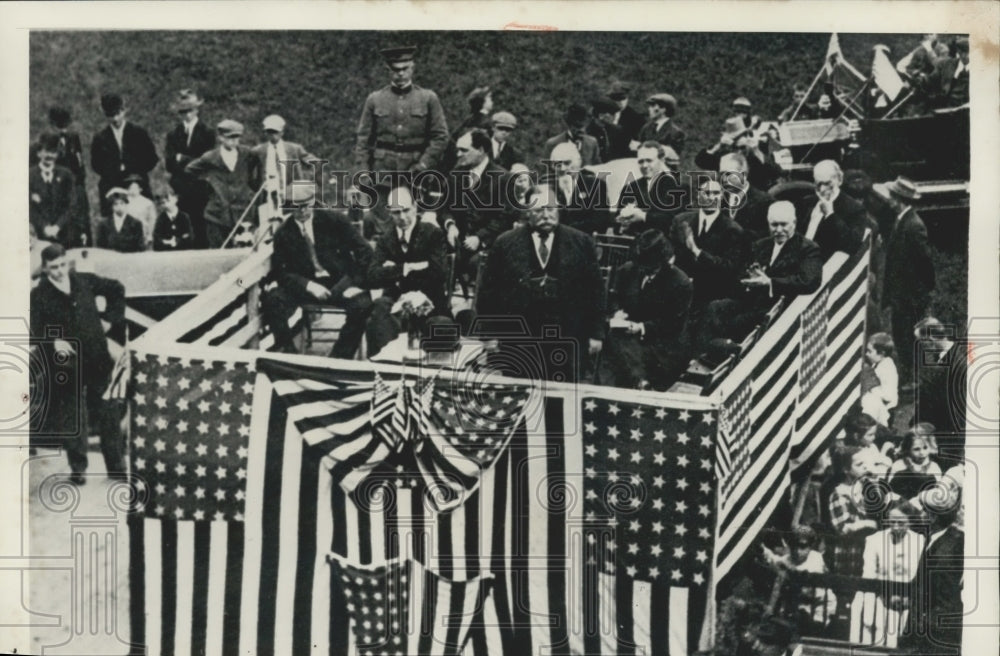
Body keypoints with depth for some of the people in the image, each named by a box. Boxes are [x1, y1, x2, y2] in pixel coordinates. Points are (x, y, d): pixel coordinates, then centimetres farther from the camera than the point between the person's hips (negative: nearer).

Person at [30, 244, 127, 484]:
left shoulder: (85, 281, 2)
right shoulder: (39, 296, -5)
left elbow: (116, 289, 18)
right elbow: (37, 331, -14)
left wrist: (113, 315, 9)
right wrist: (53, 342, -32)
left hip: (98, 360, 2)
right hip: (66, 366, -2)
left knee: (108, 415, 7)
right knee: (72, 420, 6)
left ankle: (116, 465, 17)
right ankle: (77, 468, 19)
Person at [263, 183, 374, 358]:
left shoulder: (334, 220, 0)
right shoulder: (284, 233, 3)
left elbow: (364, 251, 0)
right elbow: (280, 271, -2)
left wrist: (356, 283, -12)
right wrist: (309, 286, -19)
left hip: (341, 282, -1)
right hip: (307, 286, 1)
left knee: (362, 304, -33)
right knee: (272, 300, -26)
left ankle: (339, 361, -19)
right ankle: (288, 355, -12)